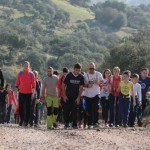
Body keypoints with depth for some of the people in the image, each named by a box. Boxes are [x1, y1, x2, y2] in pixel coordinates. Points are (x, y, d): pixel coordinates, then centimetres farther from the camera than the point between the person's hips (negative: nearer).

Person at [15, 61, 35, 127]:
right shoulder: (20, 73, 3)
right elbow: (17, 83, 6)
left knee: (28, 108, 0)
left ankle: (26, 121, 2)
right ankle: (21, 120, 14)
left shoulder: (31, 74, 1)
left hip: (29, 93, -1)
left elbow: (33, 84, 1)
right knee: (21, 107, 3)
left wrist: (33, 92, -4)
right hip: (21, 93, 1)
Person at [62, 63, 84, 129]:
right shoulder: (69, 75, -6)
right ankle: (66, 123, 13)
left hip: (76, 97, 1)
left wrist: (78, 97, -5)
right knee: (67, 110, -1)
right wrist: (64, 96, -6)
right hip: (68, 96, -1)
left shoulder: (81, 77, -1)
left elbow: (81, 88, 2)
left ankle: (74, 124, 1)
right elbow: (63, 85, -1)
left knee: (74, 111, -2)